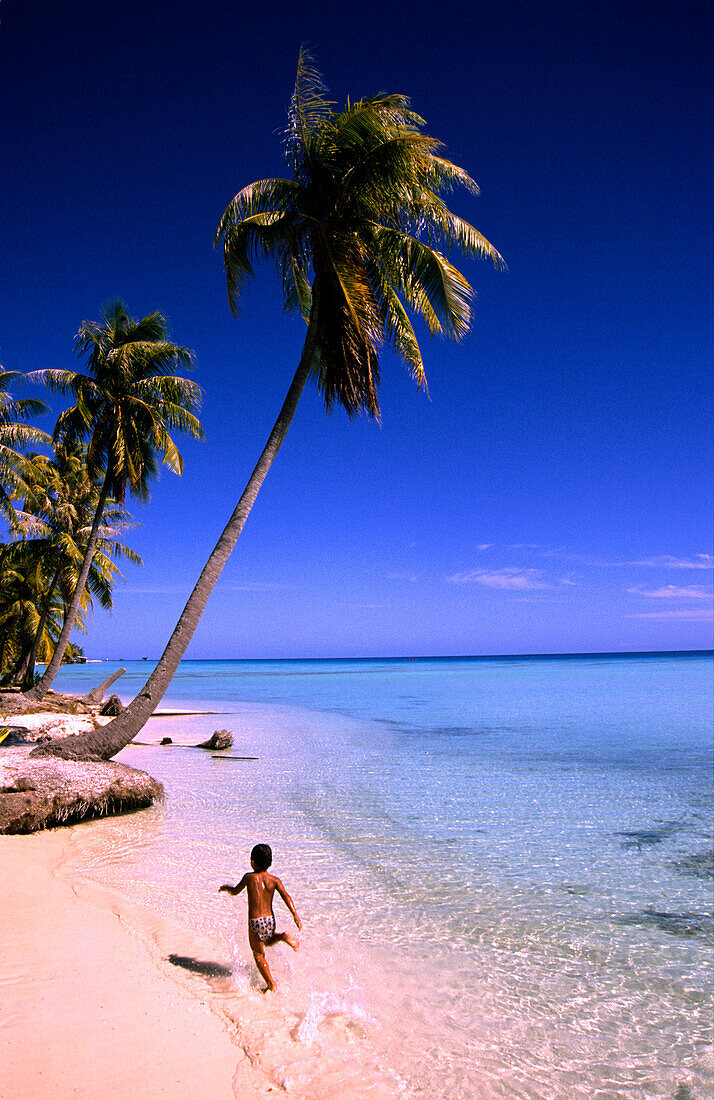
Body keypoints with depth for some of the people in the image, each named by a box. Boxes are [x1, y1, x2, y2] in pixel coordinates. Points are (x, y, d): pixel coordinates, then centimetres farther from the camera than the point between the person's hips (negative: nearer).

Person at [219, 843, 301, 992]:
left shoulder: (249, 877, -5)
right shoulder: (274, 880, 0)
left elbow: (235, 891, 10)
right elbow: (286, 896, -13)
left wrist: (226, 887, 31)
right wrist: (295, 915, -20)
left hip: (255, 922, -3)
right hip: (270, 920, 3)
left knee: (259, 955, 12)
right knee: (267, 942, 31)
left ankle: (271, 985, 5)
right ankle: (283, 936, 2)